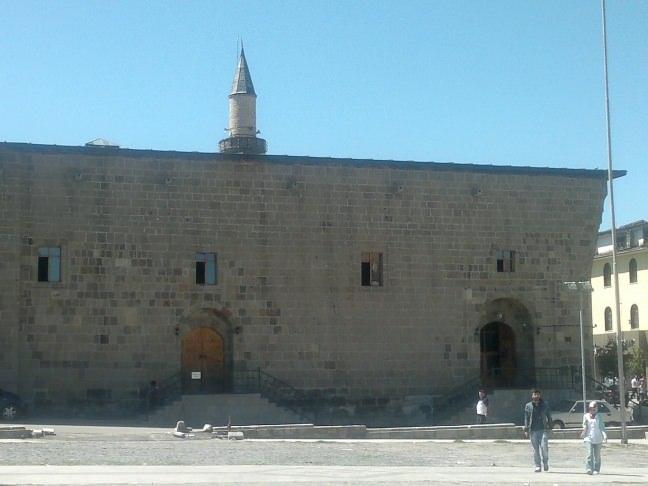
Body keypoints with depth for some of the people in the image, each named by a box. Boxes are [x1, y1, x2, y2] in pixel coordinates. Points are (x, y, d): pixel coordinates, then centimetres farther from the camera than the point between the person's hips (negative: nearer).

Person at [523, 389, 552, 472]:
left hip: (543, 429, -1)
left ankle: (545, 462, 11)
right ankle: (537, 466, 7)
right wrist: (526, 430, 3)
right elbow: (526, 418, 9)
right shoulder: (528, 406, 8)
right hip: (533, 430, 1)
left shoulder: (545, 404, 8)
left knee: (544, 446, -13)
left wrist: (549, 427, 4)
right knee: (535, 449, 1)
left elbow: (549, 417, 11)